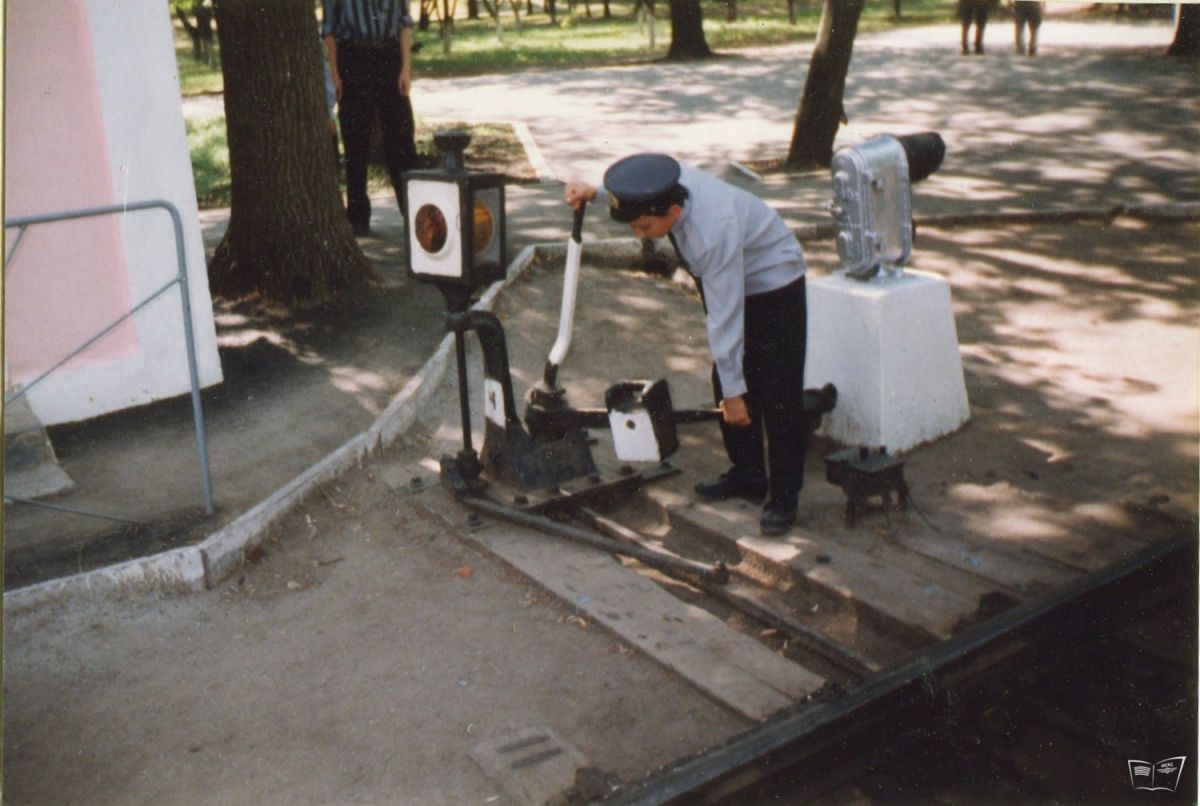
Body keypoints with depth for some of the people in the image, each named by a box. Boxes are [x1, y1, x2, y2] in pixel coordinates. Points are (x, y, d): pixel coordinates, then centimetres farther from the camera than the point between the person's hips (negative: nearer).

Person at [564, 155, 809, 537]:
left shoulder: (713, 231, -40)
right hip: (730, 282, 8)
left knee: (779, 396, -6)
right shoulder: (670, 179, -20)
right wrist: (595, 193, -6)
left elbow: (725, 316, -35)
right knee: (725, 383, 9)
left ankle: (784, 497, 5)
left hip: (774, 287, -8)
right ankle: (747, 474, 23)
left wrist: (733, 391, -28)